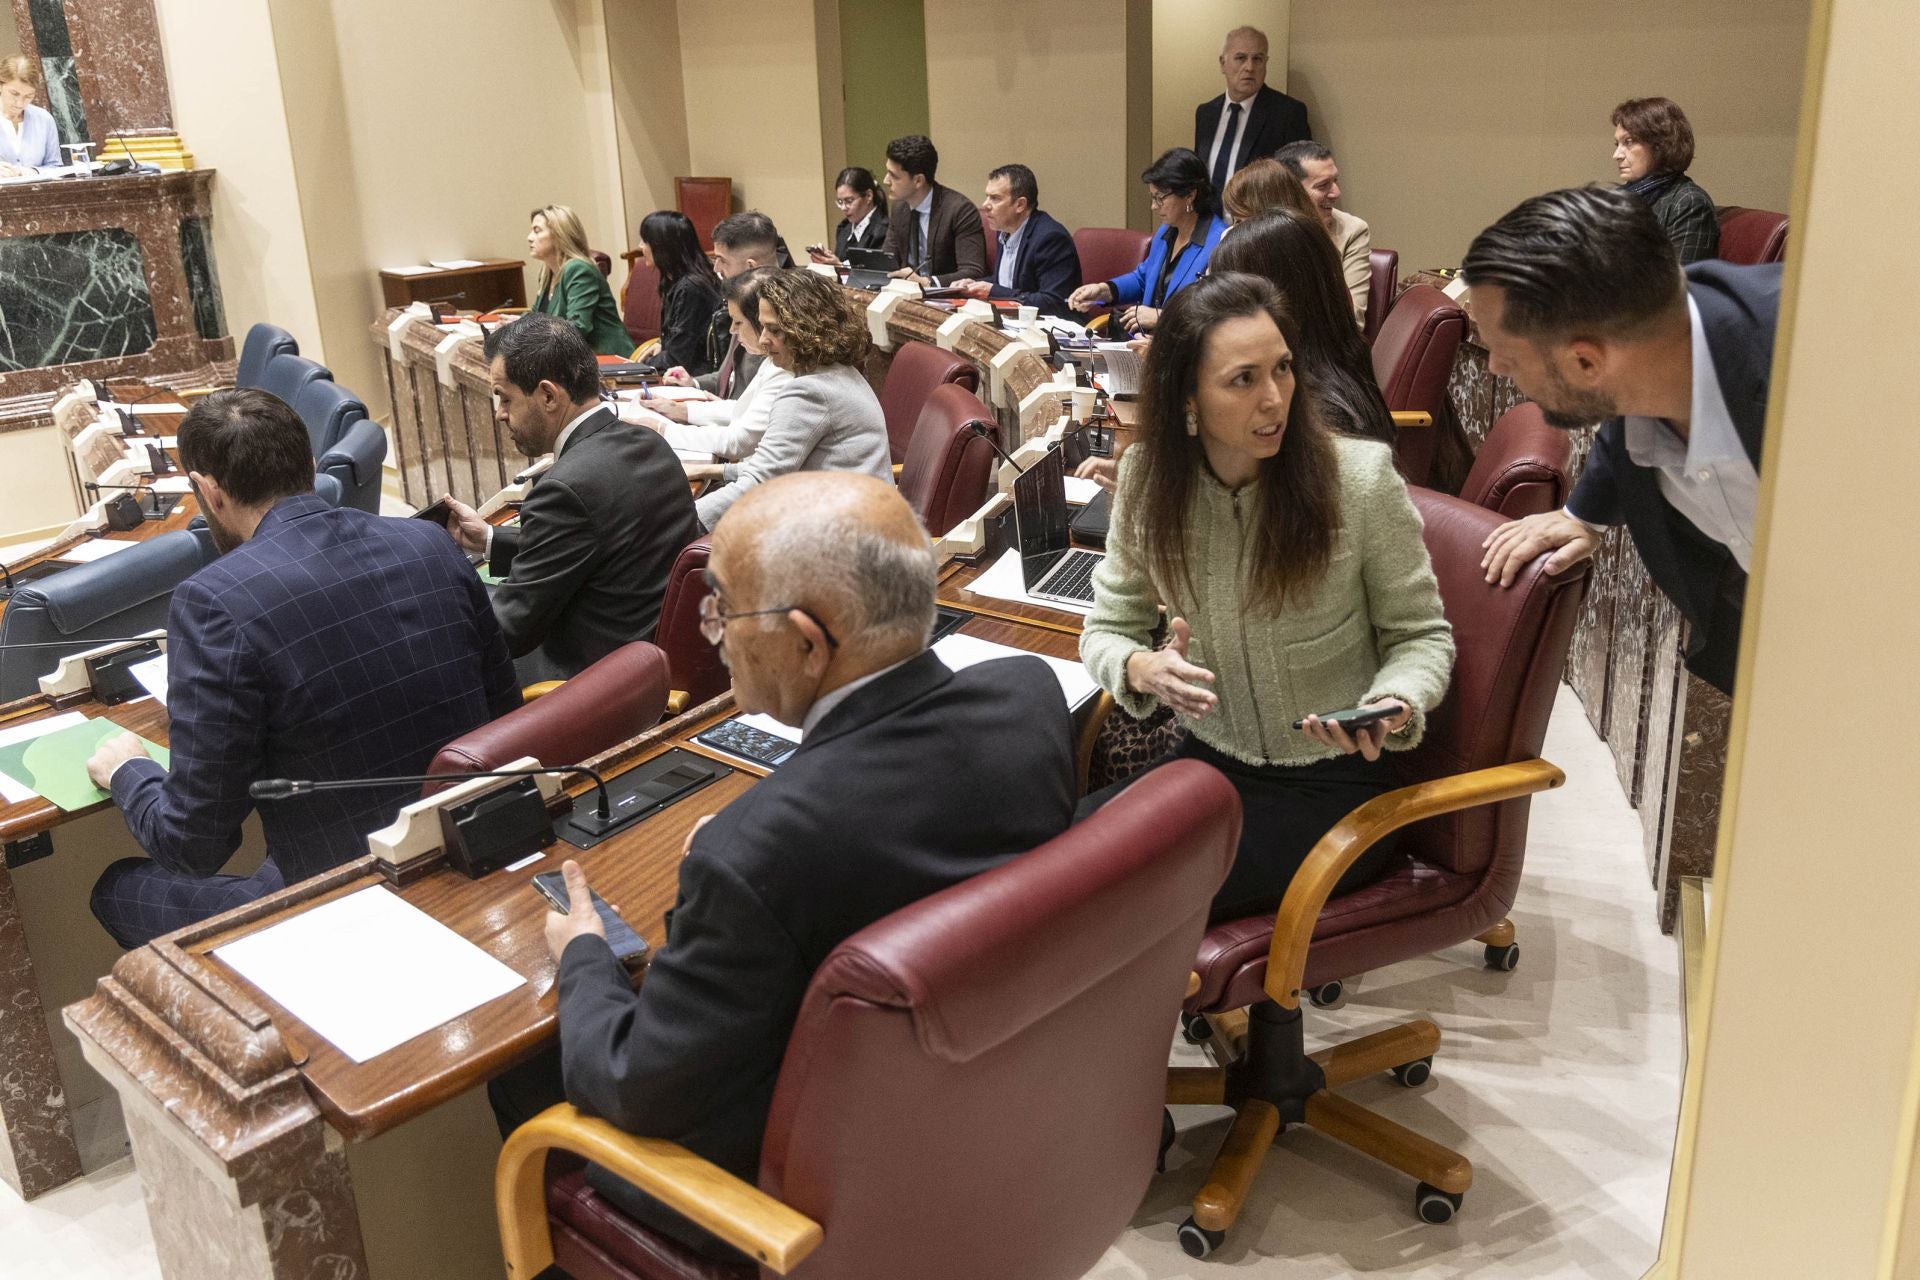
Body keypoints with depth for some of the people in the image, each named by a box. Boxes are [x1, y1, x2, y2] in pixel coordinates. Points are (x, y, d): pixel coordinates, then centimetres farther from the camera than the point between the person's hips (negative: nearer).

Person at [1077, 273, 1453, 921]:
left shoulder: (1361, 475, -14)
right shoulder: (1147, 477, -4)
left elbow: (1421, 636, -3)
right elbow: (1107, 628, 5)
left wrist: (1394, 706, -25)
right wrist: (1140, 667, -19)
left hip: (1334, 783, -4)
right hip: (1208, 762, 4)